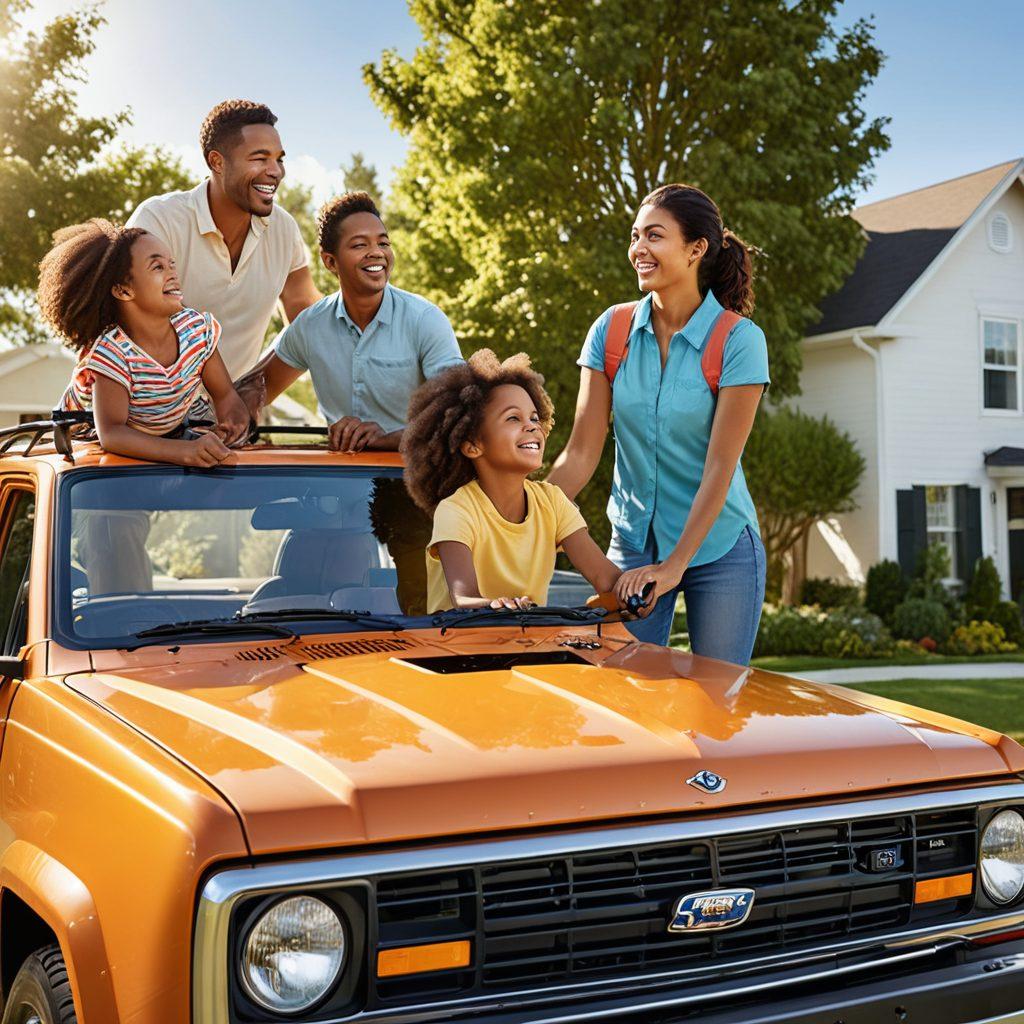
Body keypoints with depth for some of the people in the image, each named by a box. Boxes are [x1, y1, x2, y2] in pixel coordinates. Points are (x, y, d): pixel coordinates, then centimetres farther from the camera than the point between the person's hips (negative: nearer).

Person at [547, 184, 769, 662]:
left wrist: (675, 563, -20)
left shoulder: (738, 340, -12)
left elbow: (719, 467, -15)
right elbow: (580, 453, -4)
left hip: (719, 547, -3)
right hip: (633, 543, 3)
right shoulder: (611, 330, -2)